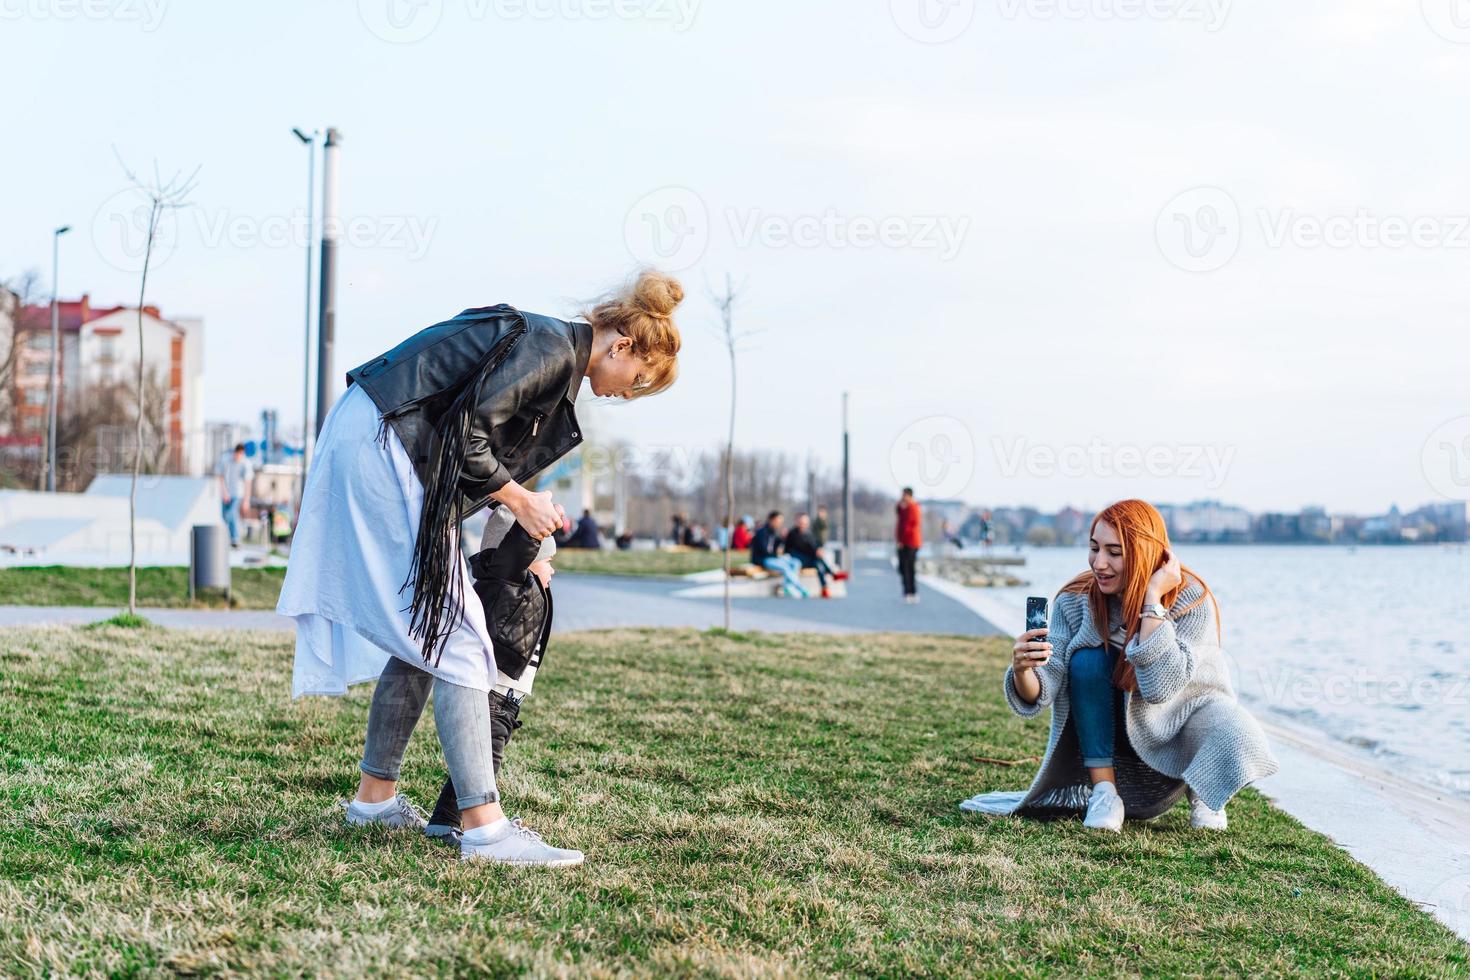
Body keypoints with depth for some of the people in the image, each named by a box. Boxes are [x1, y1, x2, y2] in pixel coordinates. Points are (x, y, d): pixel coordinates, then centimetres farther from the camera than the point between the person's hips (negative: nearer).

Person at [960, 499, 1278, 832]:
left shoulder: (1192, 601, -25)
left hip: (1182, 713, -2)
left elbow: (1160, 686, -39)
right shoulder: (1075, 601, -19)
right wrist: (1022, 670, -47)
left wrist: (1152, 597, -40)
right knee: (1087, 660, -28)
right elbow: (1039, 695, -24)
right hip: (1113, 726, 2)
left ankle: (1202, 792, 3)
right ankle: (1104, 794, -19)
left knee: (1237, 741, -34)